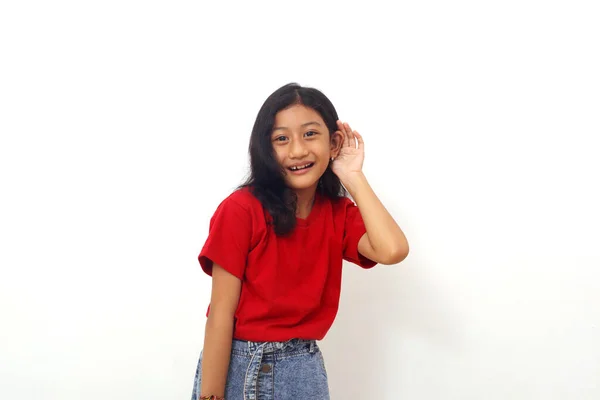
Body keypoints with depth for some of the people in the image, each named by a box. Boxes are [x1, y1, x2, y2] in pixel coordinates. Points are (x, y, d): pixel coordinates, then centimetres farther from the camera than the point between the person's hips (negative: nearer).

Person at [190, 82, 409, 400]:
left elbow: (392, 250, -19)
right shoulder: (241, 209, -13)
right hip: (237, 365, -3)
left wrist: (353, 177, -12)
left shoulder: (340, 213, 1)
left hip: (305, 370, 4)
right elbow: (220, 315, -13)